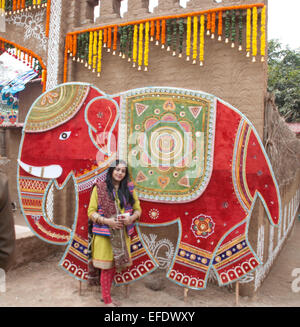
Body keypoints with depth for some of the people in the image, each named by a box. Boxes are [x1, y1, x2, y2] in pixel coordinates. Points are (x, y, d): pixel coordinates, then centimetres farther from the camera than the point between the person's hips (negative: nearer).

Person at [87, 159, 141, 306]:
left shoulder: (129, 188, 5)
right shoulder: (99, 188, -4)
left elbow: (138, 209, 10)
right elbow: (91, 212, -4)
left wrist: (132, 218, -11)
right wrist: (106, 221, -18)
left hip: (122, 234, 4)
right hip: (104, 234, -3)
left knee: (114, 266, 13)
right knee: (107, 267, 5)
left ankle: (106, 295, 33)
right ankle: (107, 299, 24)